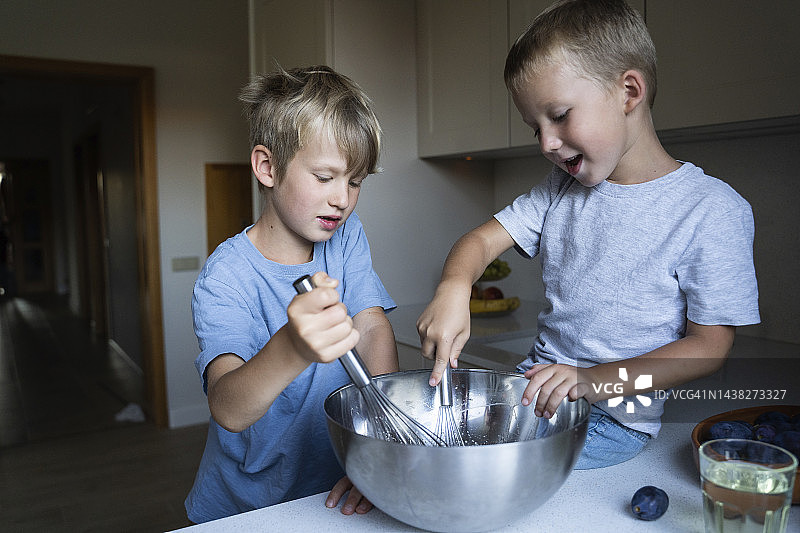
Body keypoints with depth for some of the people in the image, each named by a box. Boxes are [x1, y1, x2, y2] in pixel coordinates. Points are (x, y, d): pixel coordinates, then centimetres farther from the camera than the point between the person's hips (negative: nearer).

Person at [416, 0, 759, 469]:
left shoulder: (713, 210, -12)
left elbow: (710, 345, -12)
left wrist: (596, 380, -25)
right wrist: (453, 290, -22)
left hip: (615, 419, -5)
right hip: (537, 386, 5)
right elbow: (483, 240, 2)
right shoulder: (561, 189, 6)